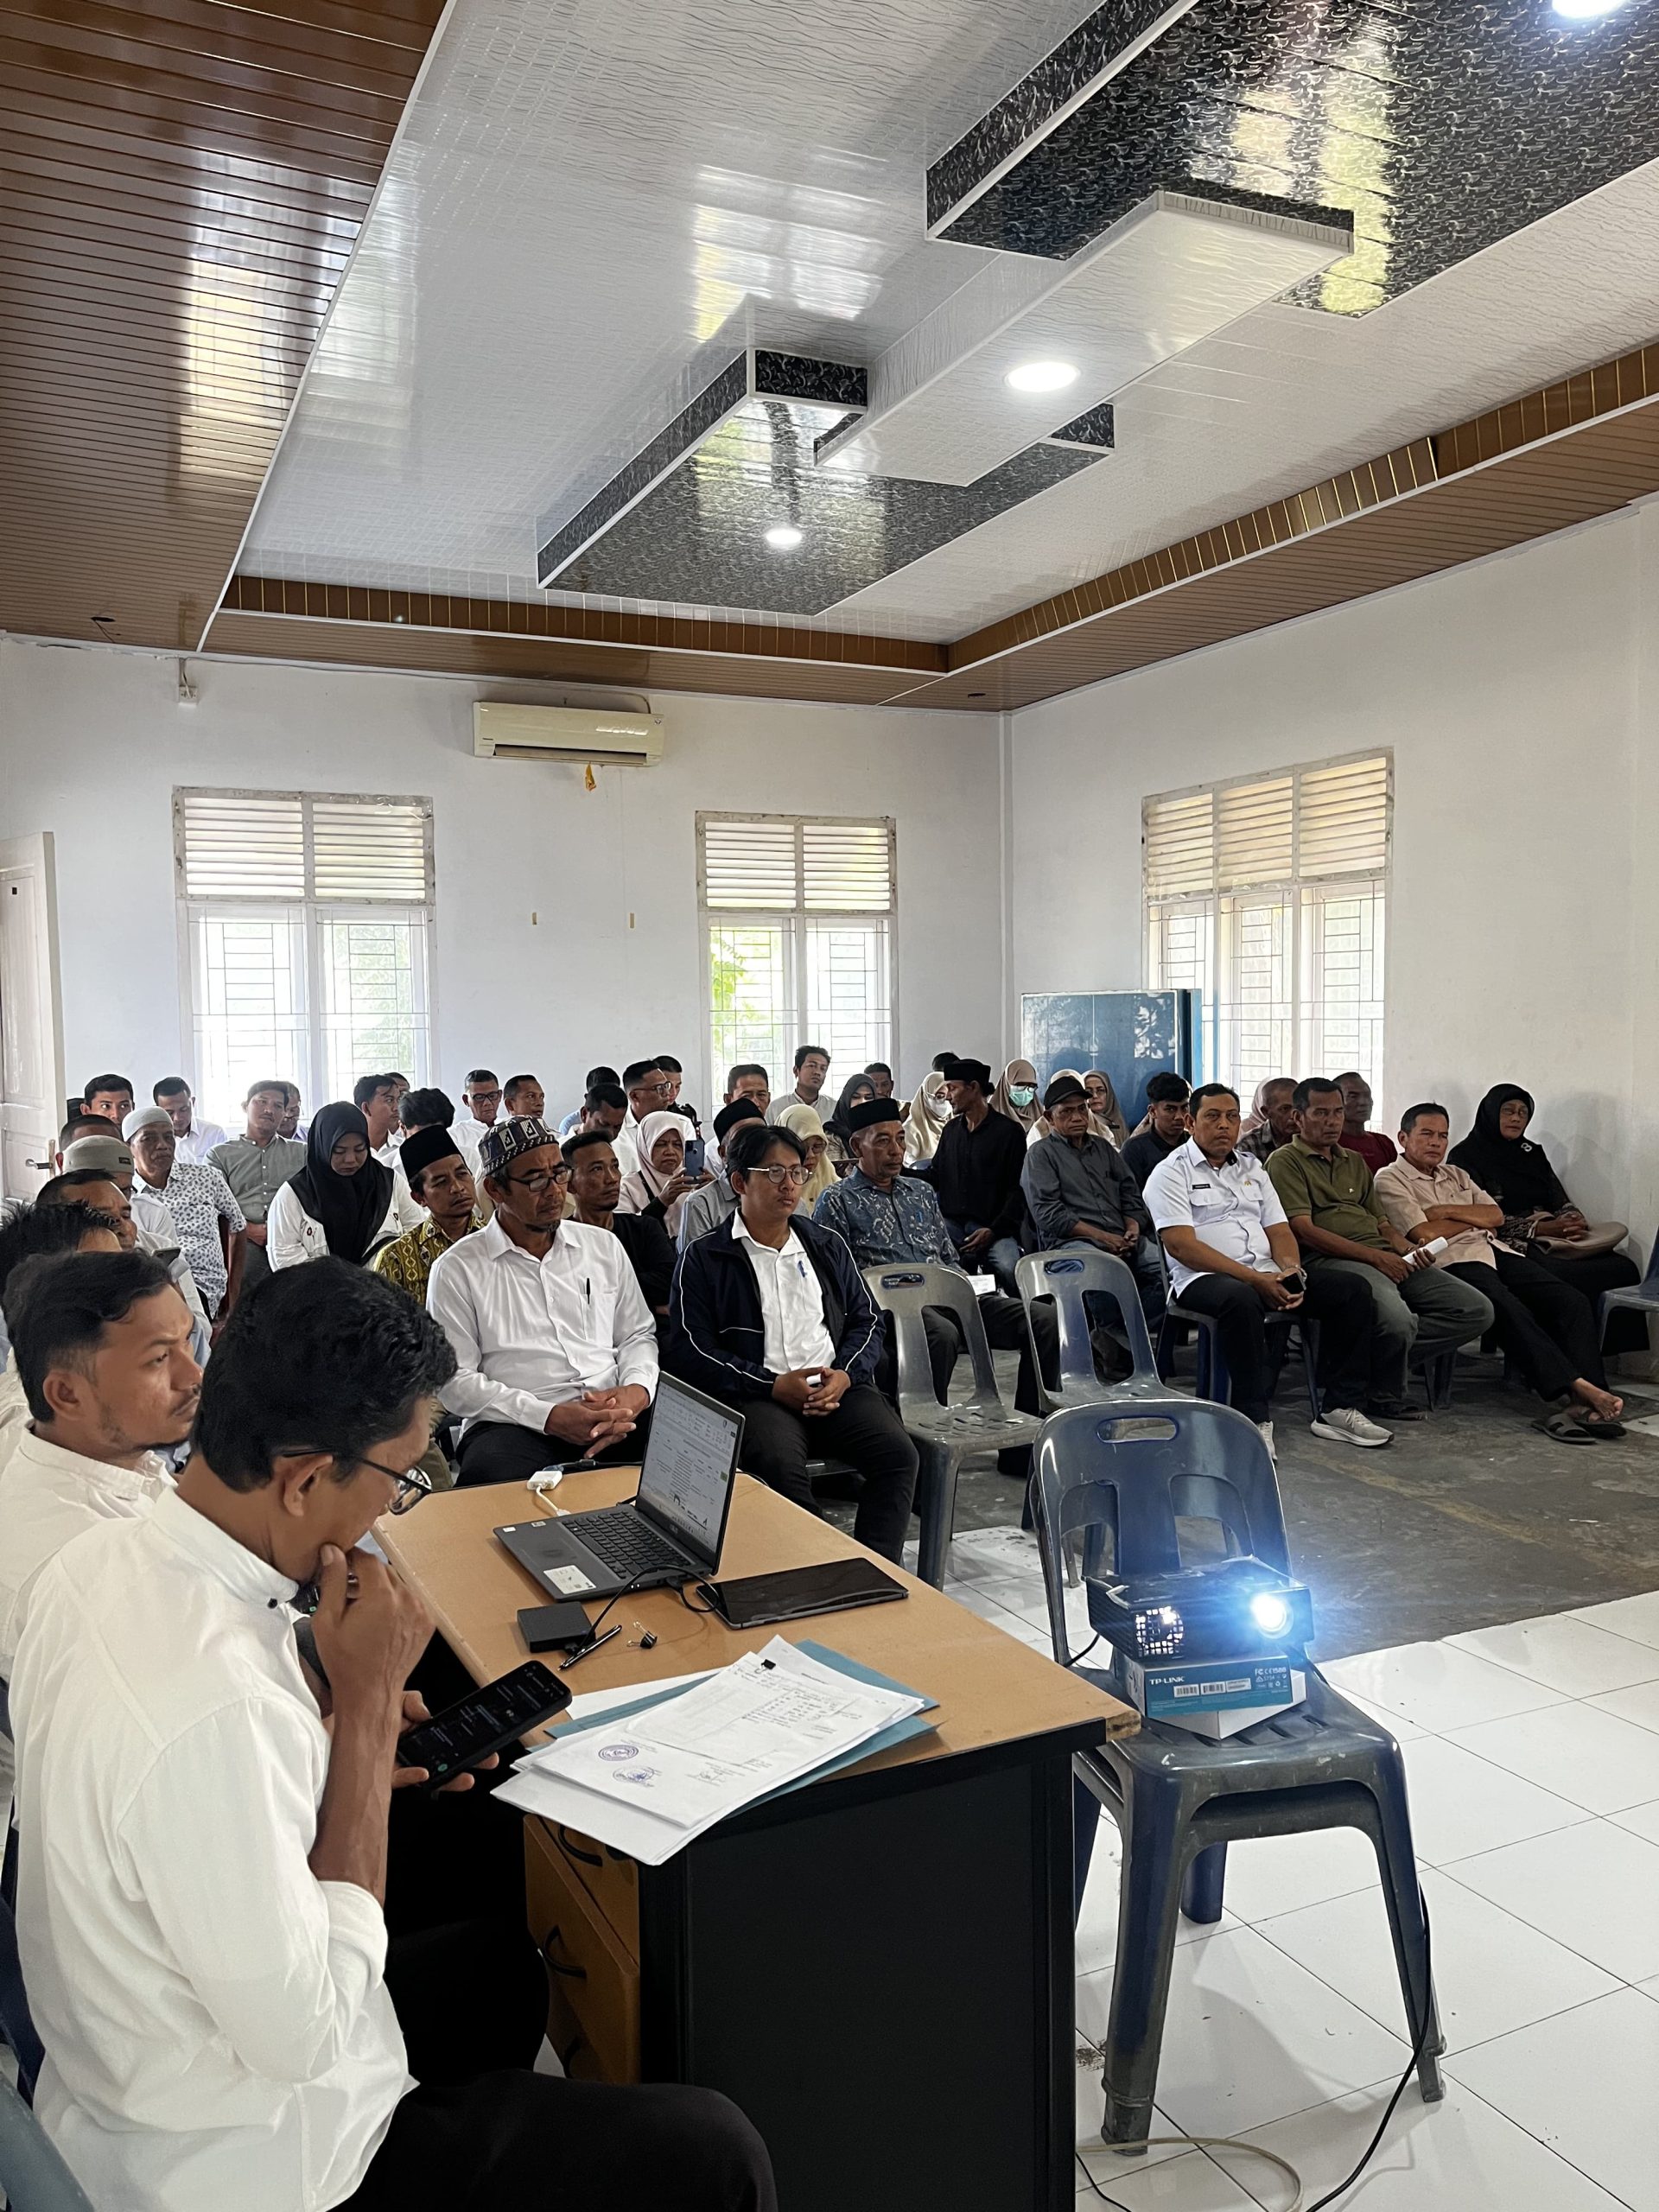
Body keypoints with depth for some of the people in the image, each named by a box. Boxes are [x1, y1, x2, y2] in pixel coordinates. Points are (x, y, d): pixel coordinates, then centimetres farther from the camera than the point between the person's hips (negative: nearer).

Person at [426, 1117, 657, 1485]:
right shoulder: (458, 1270, 3)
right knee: (494, 1469, -38)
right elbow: (455, 1379, -2)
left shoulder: (604, 1247, 16)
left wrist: (637, 1389, -3)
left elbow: (637, 1334, 21)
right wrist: (548, 1416, -14)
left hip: (614, 1418, 4)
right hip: (513, 1425, -3)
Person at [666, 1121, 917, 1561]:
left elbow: (866, 1320, 18)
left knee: (897, 1453, -23)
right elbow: (690, 1351, -3)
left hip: (837, 1387, 4)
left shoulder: (827, 1246, 20)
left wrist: (845, 1374, -4)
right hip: (757, 1393, -4)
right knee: (779, 1464, -35)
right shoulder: (703, 1260, 6)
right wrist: (774, 1386, -12)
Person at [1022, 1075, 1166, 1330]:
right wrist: (1102, 1236, -10)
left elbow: (1131, 1195, 23)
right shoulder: (1041, 1154, 9)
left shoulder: (1104, 1147, 27)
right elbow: (1047, 1212, -4)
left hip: (1122, 1240, 6)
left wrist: (1133, 1229, 0)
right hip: (1071, 1241, -6)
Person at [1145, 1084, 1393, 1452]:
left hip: (1267, 1274, 7)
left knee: (1351, 1291, -10)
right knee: (1241, 1299, -40)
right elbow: (1181, 1245, -13)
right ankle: (1254, 1419, -31)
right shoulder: (1171, 1173, -1)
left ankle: (1338, 1408, -8)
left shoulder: (1252, 1168, 21)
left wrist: (1291, 1271, -7)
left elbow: (1279, 1230, 17)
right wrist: (1253, 1278, -19)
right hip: (1206, 1278, -7)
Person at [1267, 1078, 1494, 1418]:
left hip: (1387, 1258, 8)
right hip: (1331, 1259, -8)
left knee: (1478, 1310, -9)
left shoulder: (1355, 1162, 29)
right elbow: (1302, 1230, -9)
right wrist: (1374, 1255, -14)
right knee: (1396, 1318, -36)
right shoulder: (1286, 1161, 3)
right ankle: (1385, 1396, -6)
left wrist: (1406, 1248, 1)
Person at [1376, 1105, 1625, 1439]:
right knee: (1509, 1307, -36)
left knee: (1572, 1301, -16)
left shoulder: (1456, 1174, 30)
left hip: (1495, 1250, 7)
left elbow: (1496, 1216, 16)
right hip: (1453, 1259, -7)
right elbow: (1425, 1233, -7)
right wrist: (1476, 1219, 8)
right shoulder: (1390, 1180, 6)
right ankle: (1575, 1389, -38)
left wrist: (1446, 1211, 0)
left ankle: (1589, 1402, -28)